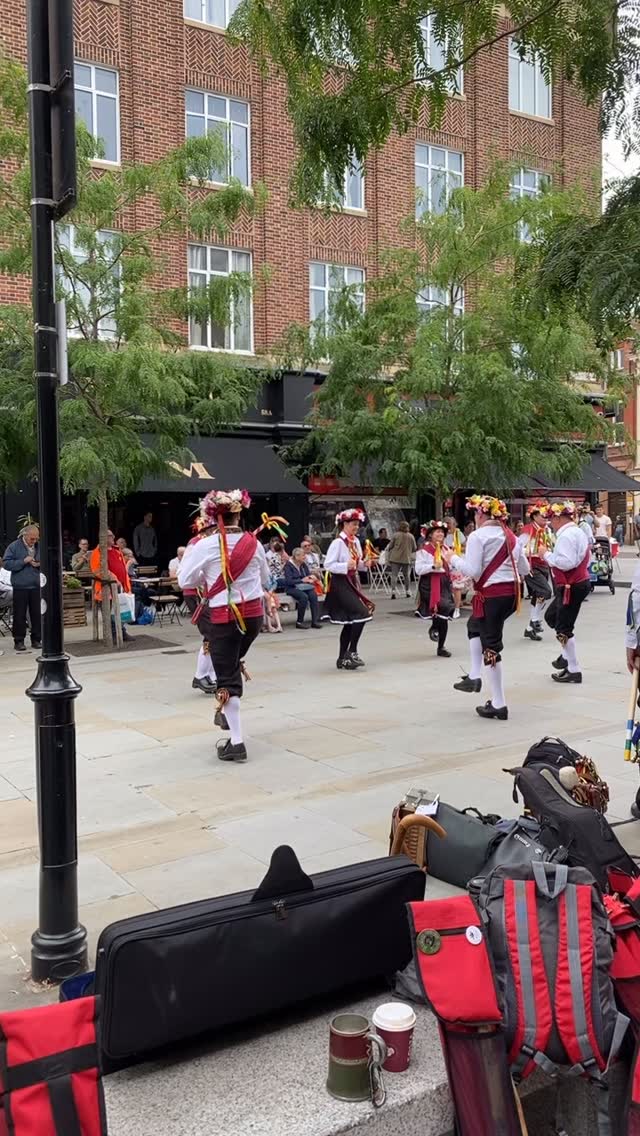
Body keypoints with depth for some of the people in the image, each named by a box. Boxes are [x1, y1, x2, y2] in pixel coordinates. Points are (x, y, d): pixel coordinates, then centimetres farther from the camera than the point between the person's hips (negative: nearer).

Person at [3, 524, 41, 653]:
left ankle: (36, 639, 15)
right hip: (20, 586, -3)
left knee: (37, 614, 6)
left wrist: (40, 564, -5)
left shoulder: (40, 546, 7)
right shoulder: (14, 547, -2)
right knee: (19, 615, 0)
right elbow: (6, 563, -7)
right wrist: (23, 561, -16)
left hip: (37, 586, 3)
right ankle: (19, 641, 7)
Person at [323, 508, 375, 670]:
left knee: (349, 621, 9)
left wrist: (364, 563, 0)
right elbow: (328, 565, -18)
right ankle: (351, 652, -6)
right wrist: (346, 566, -27)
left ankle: (342, 659, 17)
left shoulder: (355, 541, 10)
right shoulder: (338, 542, -14)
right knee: (362, 614, -16)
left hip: (351, 582, 9)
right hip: (340, 583, -9)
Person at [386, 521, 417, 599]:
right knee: (406, 575, 16)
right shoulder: (411, 536, 3)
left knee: (394, 574, -3)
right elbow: (414, 548, 10)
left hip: (395, 558, -2)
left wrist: (388, 558, 14)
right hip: (407, 558, 2)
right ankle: (407, 591, 22)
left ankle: (393, 591, -16)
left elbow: (390, 547, 1)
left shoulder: (395, 535, -3)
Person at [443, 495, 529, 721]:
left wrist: (453, 559, -1)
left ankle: (499, 705, 4)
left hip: (491, 594, -8)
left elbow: (472, 570, -16)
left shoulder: (477, 536, -9)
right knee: (475, 625, 30)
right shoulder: (511, 536, 12)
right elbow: (525, 569, 17)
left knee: (491, 647, 0)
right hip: (511, 593, 8)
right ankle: (474, 677, 25)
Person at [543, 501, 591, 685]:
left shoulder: (566, 535, -20)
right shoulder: (579, 532, 14)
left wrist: (548, 555, -15)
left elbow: (566, 562, -30)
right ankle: (567, 655, 29)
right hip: (579, 582, 11)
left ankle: (574, 671, 6)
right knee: (552, 617, 24)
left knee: (563, 628, -2)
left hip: (571, 587, -11)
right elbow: (585, 559, 18)